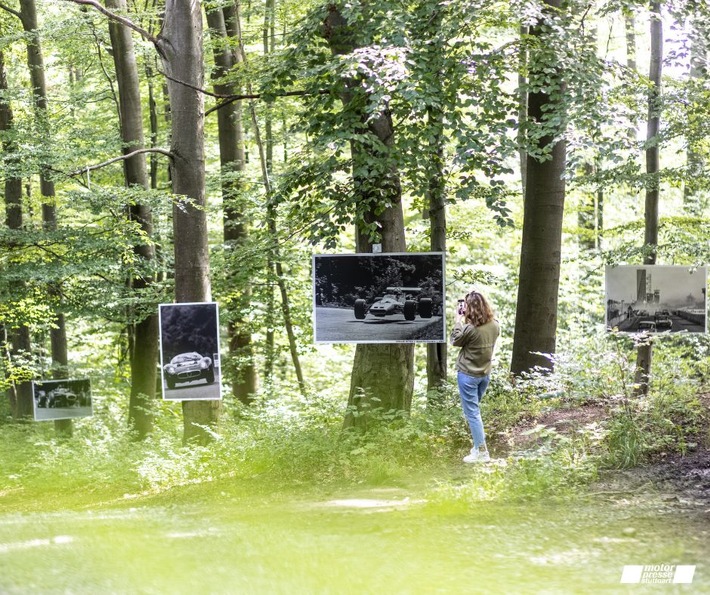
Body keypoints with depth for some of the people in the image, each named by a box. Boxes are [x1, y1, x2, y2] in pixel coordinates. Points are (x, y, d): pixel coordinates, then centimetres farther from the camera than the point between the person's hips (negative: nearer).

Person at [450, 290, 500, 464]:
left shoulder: (470, 328, -25)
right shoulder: (494, 325, -6)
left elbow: (455, 341, -7)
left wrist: (458, 320, -2)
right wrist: (466, 321, 4)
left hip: (468, 375, -7)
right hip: (485, 373, 7)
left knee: (472, 413, -1)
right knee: (474, 410, 23)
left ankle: (481, 452, -2)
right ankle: (478, 445, 27)